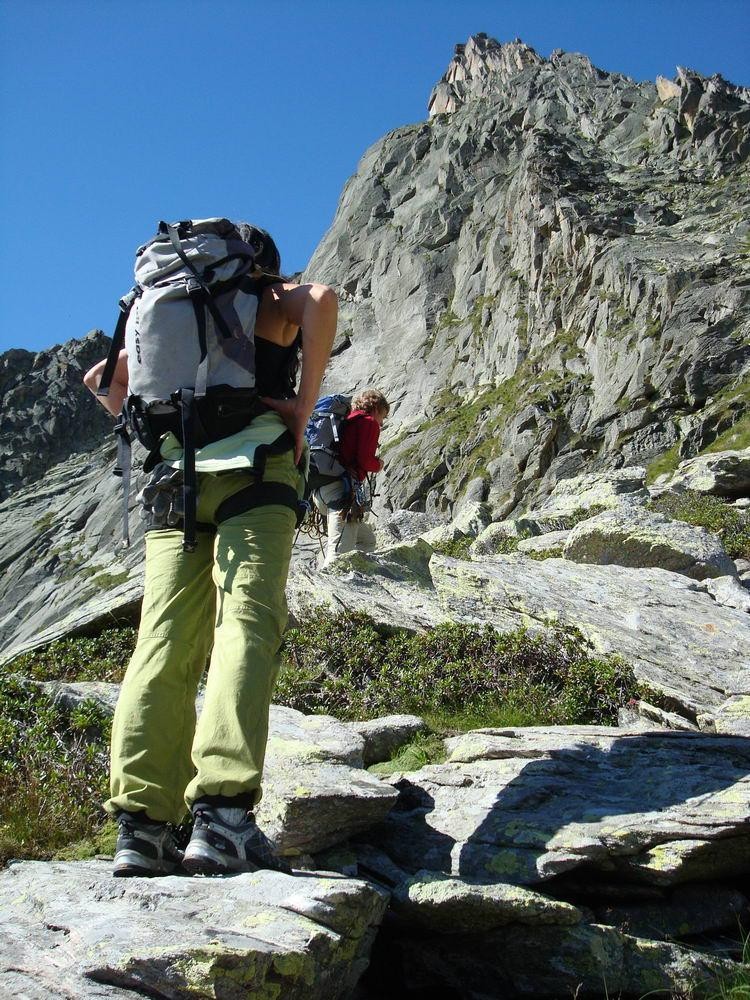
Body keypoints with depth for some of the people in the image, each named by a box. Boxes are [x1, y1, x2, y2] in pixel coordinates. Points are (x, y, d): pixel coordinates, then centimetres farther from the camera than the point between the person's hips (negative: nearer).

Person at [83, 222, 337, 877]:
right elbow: (322, 299, -8)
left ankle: (142, 824, -12)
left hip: (175, 474, 4)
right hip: (254, 463, -4)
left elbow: (101, 378, 28)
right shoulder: (280, 304, 16)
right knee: (247, 625, -16)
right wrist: (303, 409, -6)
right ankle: (223, 813, -30)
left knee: (166, 644, -4)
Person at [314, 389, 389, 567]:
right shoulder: (369, 422, 2)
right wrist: (378, 465, 9)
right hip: (341, 490, -9)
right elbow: (364, 460, -11)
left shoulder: (348, 420, 27)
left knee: (366, 540, 18)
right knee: (340, 552, -17)